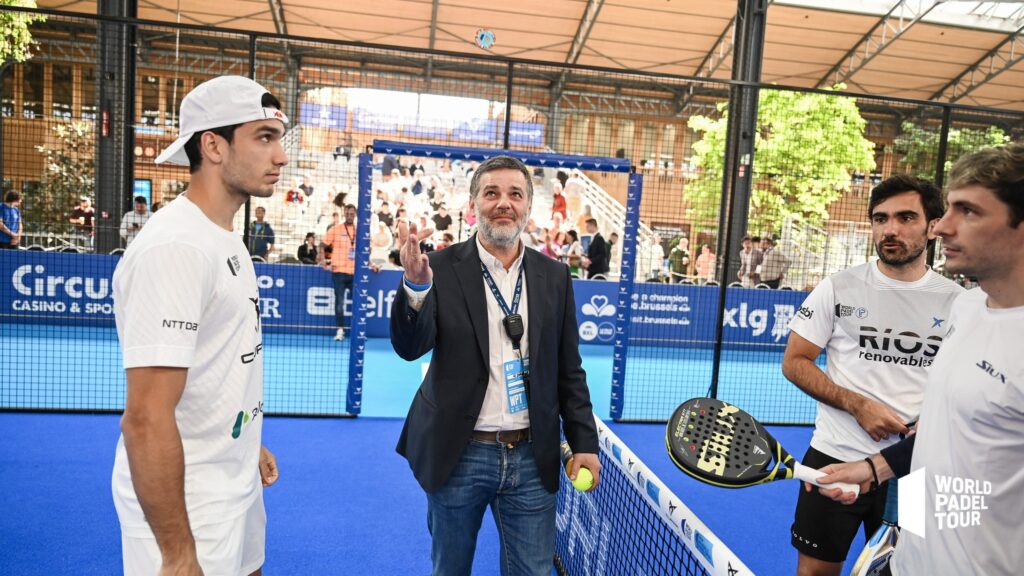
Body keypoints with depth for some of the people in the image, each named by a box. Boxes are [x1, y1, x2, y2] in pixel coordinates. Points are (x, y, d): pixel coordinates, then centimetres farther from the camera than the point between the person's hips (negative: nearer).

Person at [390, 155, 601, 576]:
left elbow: (568, 369, 6)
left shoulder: (554, 276, 3)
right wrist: (415, 285, -32)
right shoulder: (442, 268, -6)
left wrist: (584, 442, 2)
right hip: (458, 455, -1)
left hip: (532, 458, 2)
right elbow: (409, 347, -15)